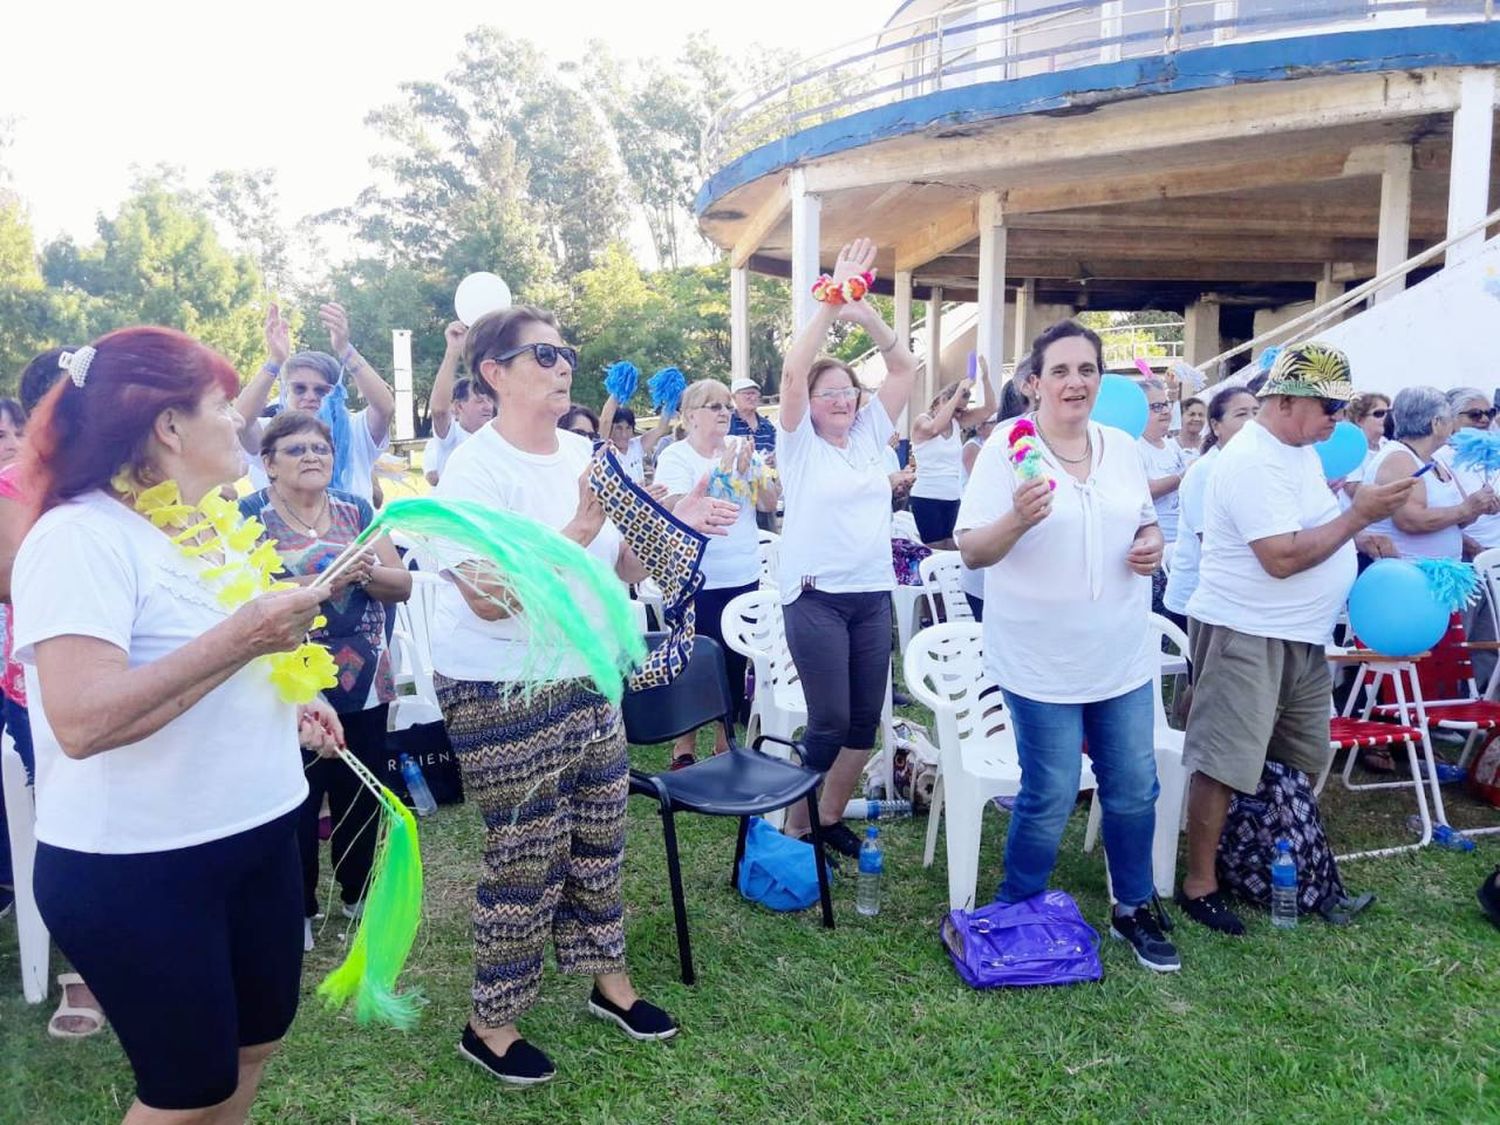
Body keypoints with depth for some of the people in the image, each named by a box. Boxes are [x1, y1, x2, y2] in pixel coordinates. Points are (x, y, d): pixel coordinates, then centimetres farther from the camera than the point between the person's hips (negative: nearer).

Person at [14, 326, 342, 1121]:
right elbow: (83, 721, -31)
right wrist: (244, 637, -29)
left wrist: (285, 704, 7)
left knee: (255, 1044, 20)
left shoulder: (208, 527, 8)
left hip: (259, 834, 8)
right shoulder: (80, 535, -19)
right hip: (136, 869, -8)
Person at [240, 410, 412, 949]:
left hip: (364, 681, 4)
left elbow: (402, 584, 4)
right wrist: (316, 586, -27)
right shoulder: (250, 515, -4)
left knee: (361, 795, 13)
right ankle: (299, 907, 26)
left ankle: (357, 892, 34)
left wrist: (367, 571, -17)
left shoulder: (356, 511, 7)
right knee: (296, 800, 6)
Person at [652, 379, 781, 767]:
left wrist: (750, 468, -12)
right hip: (698, 581, -5)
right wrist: (721, 470, -21)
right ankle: (684, 746, 18)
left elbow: (770, 504, 3)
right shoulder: (675, 456, -6)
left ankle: (725, 739, 26)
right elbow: (676, 511, -21)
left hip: (744, 575, 5)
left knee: (735, 661, 11)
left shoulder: (741, 447, 7)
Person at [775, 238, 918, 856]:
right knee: (830, 722, -5)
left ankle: (831, 815, 27)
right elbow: (792, 372, -16)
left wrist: (867, 315, -5)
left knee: (866, 720, 9)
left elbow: (904, 369, 8)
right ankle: (794, 826, 13)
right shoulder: (799, 443, -1)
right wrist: (830, 304, -18)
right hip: (815, 598, -5)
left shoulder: (870, 435, 11)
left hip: (873, 596, 5)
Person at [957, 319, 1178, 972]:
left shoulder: (1123, 448, 6)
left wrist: (1153, 543, -3)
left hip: (1123, 657, 5)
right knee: (1050, 798, 3)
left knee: (1134, 790, 13)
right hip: (1043, 662, -5)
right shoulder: (1009, 448, -10)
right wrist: (1017, 520, -31)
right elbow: (972, 551, -12)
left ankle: (1134, 910, 35)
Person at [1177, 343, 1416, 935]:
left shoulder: (1300, 450, 12)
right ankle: (1199, 884, 6)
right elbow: (1283, 558, -24)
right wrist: (1359, 514, -19)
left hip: (1300, 635, 10)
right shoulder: (1253, 462, -20)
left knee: (1302, 758, 19)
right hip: (1245, 635, -10)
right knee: (1224, 764, -5)